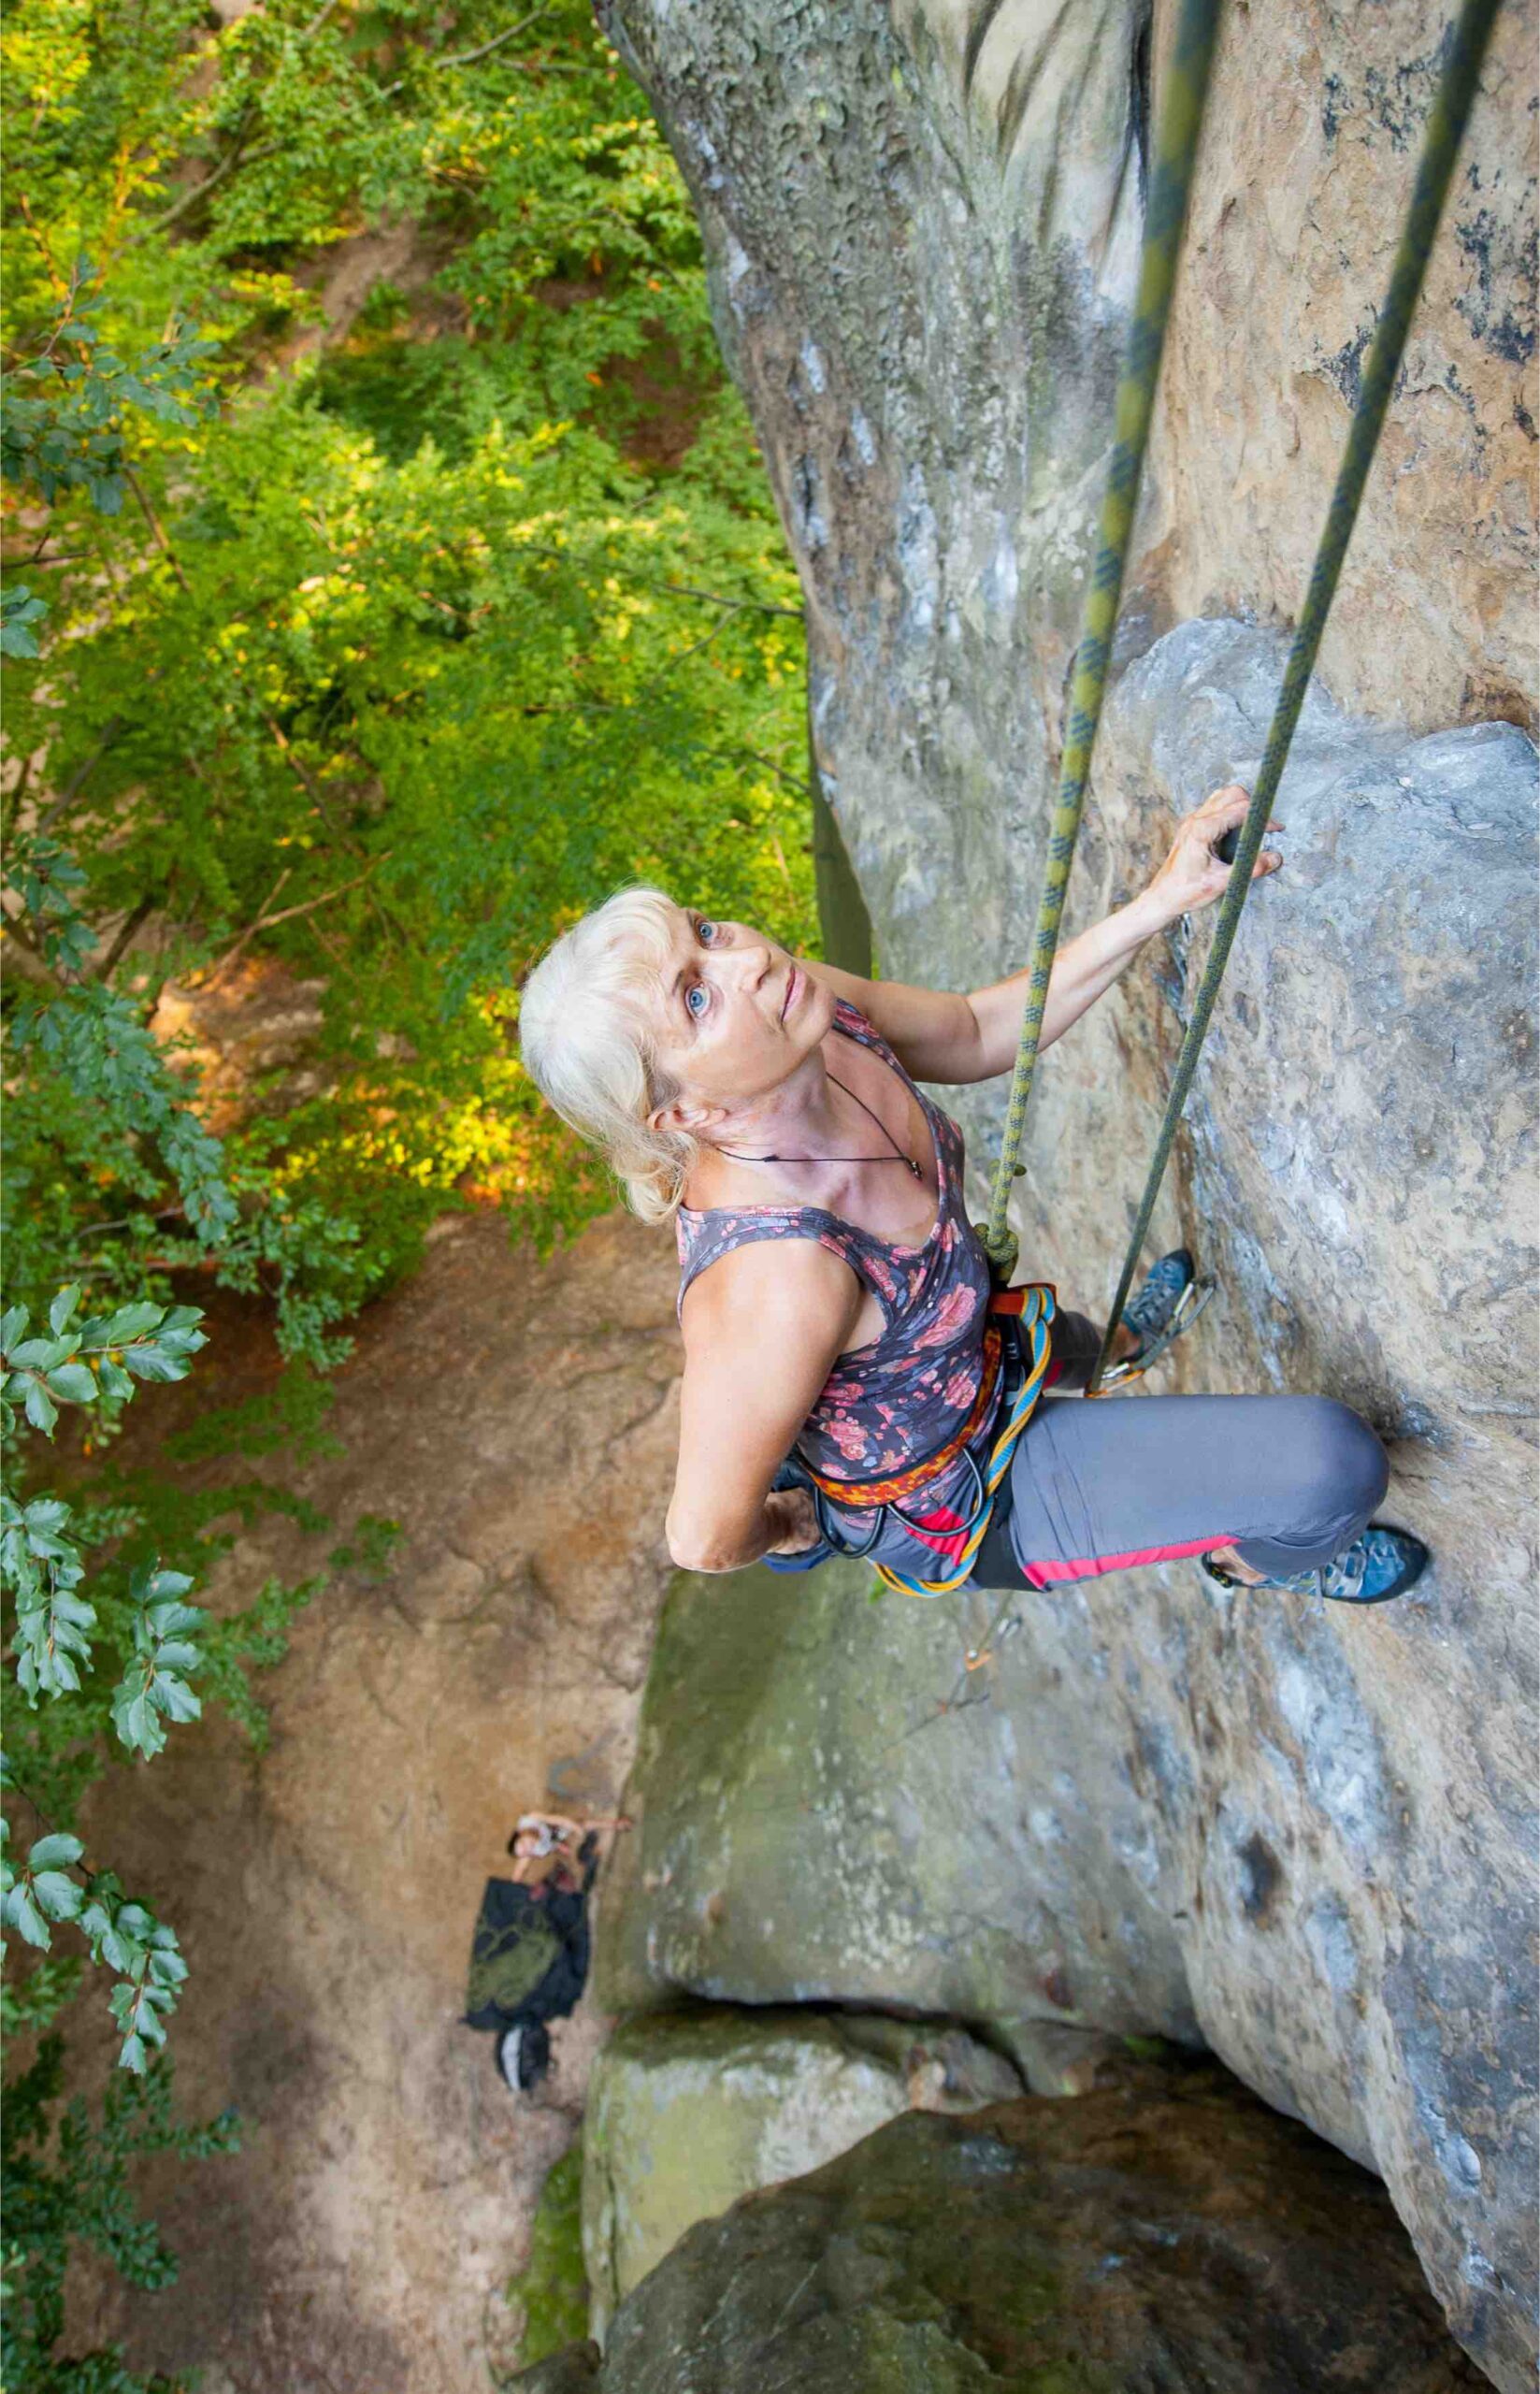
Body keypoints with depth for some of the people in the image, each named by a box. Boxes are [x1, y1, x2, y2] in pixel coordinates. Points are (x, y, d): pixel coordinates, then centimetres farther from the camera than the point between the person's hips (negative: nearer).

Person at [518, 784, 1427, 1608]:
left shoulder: (812, 1013, -23)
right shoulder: (777, 1280, -43)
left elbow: (982, 1030, -3)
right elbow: (706, 1542, -29)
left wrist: (1164, 899, -13)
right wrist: (793, 1529, -6)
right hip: (954, 1503, -7)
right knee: (1333, 1462, -12)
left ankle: (1108, 1347, 75)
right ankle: (1254, 1560, 25)